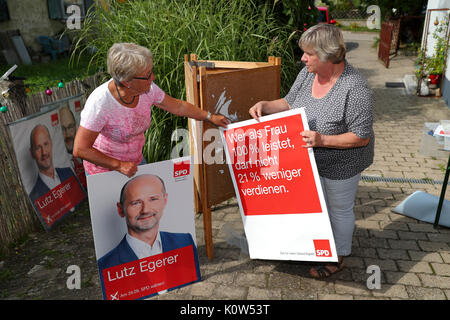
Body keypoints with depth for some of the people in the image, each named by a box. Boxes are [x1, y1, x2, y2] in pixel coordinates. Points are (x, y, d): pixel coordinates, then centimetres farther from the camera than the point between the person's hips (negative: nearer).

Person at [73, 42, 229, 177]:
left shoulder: (148, 89, -16)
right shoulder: (100, 103, -33)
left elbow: (178, 106, 2)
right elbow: (80, 149, -27)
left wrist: (210, 117, 8)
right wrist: (119, 165, -25)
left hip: (136, 161, 5)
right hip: (104, 168, -5)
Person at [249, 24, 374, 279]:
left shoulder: (356, 89, -29)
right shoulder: (308, 74, -8)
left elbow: (361, 137, -26)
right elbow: (289, 103, 6)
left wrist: (322, 140, -35)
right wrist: (266, 106, -11)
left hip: (341, 165, -6)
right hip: (311, 159, 7)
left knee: (339, 209, 14)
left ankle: (339, 257, 39)